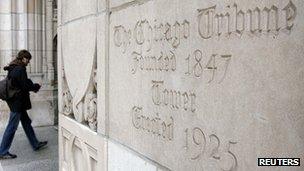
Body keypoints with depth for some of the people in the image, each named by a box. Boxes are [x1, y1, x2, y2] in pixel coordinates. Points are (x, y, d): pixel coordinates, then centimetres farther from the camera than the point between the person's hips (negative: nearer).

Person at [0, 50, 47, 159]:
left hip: (14, 101, 10)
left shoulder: (13, 69, 10)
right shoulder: (20, 69, -19)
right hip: (17, 102, -10)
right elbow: (25, 86, -20)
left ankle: (35, 144, 29)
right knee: (12, 127, 0)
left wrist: (32, 86, 7)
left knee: (26, 122, 17)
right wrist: (36, 86, -2)